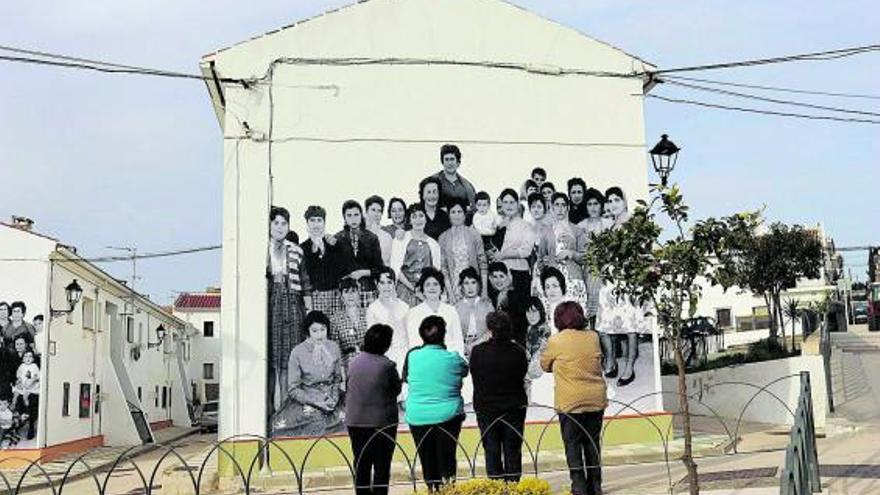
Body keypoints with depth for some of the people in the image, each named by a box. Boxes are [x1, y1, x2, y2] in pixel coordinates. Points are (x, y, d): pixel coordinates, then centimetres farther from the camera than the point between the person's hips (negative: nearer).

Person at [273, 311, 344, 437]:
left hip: (330, 403, 3)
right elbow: (293, 389, -4)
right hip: (305, 402, -3)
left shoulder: (333, 348, 3)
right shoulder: (298, 352, -8)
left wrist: (334, 398, -3)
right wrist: (316, 402, -12)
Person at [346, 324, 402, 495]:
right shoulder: (387, 365, -15)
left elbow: (347, 389, 7)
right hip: (382, 421, -4)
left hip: (355, 421, 4)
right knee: (382, 466, 5)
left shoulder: (354, 362, 0)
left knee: (361, 466, 12)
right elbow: (397, 389, -3)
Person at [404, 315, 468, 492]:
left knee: (427, 461, 11)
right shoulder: (452, 358, -9)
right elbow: (464, 371, 10)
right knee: (446, 459, 10)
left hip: (417, 417, 1)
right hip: (448, 416, -1)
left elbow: (406, 378, 8)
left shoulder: (412, 356, -7)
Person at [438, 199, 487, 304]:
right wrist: (449, 290, -7)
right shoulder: (443, 238, 5)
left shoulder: (473, 234, 4)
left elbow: (482, 262, 3)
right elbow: (442, 266, 2)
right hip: (453, 284, 0)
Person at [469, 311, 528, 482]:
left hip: (486, 409, 0)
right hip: (514, 408, 1)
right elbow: (522, 377, 1)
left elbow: (475, 380, -4)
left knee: (492, 452, 8)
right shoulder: (518, 351, -11)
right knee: (513, 451, 10)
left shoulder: (477, 351, -13)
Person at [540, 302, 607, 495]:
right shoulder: (593, 337, 2)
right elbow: (599, 363, 13)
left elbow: (545, 364, 5)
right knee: (593, 444, 13)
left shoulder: (556, 341, -9)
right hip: (596, 400, 4)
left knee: (573, 445, 4)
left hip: (570, 402, -4)